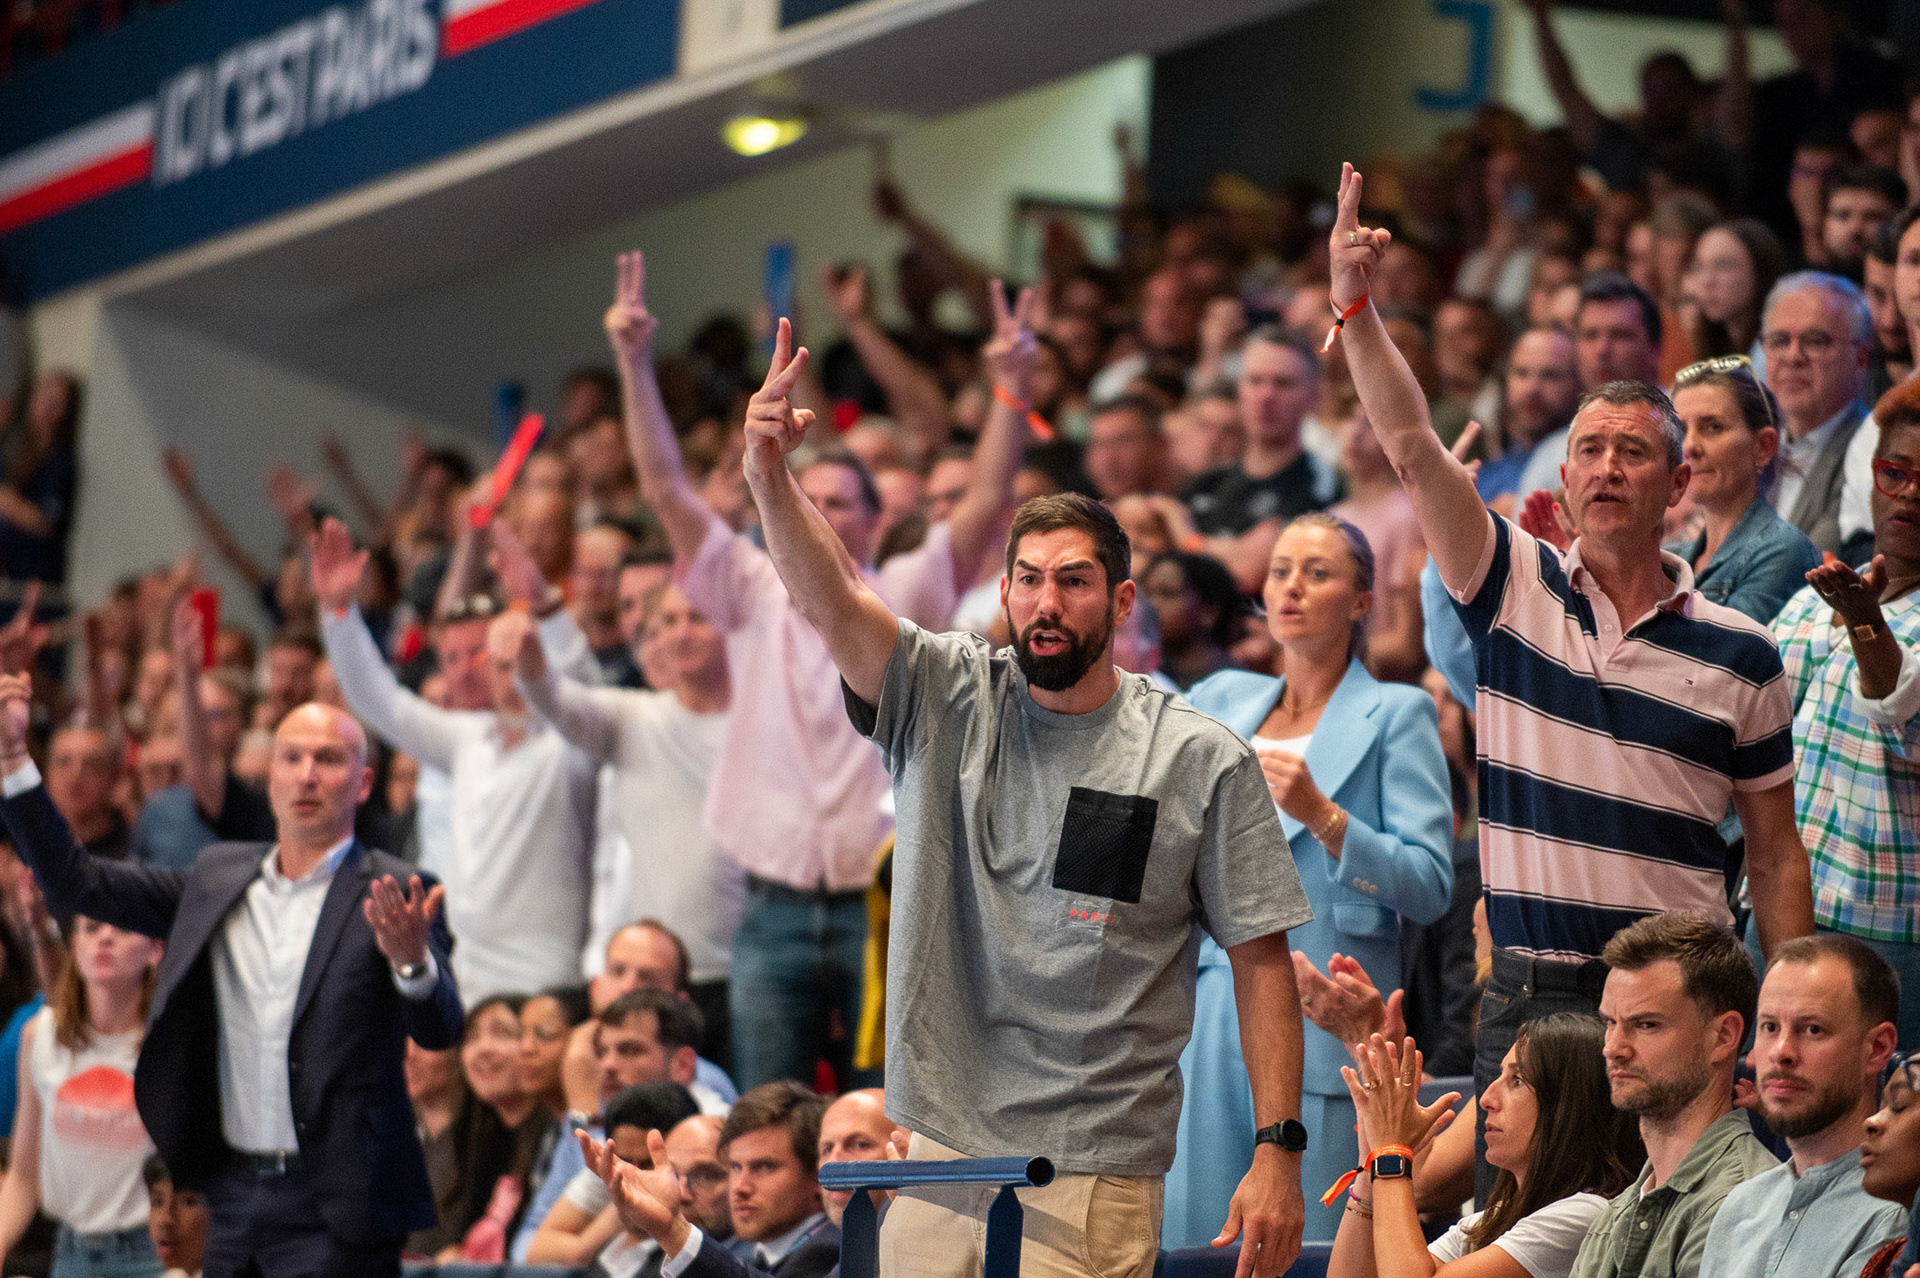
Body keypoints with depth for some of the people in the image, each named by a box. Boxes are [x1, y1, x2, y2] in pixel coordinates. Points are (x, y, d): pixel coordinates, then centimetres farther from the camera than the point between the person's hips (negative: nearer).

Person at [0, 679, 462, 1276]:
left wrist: (411, 959, -37)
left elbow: (440, 1031, -15)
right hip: (235, 1197, 5)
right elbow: (75, 882, 14)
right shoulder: (218, 877, 11)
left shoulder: (393, 895, -4)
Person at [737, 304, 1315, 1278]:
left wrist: (1277, 1155, -9)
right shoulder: (945, 701, 6)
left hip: (1096, 1178, -3)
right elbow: (834, 606, -10)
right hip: (939, 1160, 3)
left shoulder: (1203, 760, -1)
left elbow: (1260, 960, -1)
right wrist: (768, 476, -28)